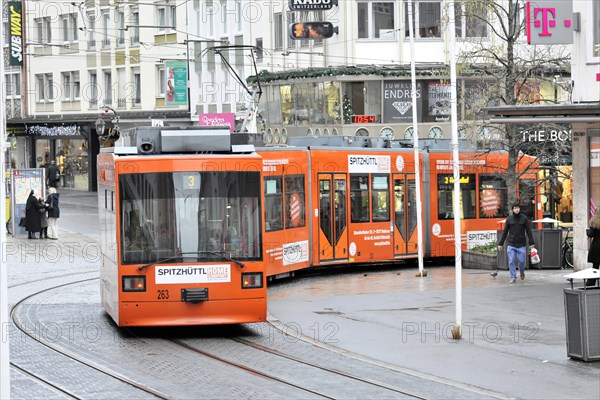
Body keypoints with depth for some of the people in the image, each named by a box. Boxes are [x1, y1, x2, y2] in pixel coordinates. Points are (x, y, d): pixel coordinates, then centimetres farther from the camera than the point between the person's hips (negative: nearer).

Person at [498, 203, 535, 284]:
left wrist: (531, 243, -4)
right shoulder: (509, 219, 4)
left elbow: (529, 231, 1)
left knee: (521, 261, 1)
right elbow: (505, 232, 8)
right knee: (511, 262, -4)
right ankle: (513, 278, 5)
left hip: (521, 245, -1)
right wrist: (500, 244, 5)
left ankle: (522, 272, 31)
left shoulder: (524, 218, 1)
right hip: (511, 245, 1)